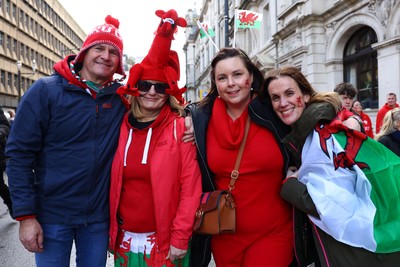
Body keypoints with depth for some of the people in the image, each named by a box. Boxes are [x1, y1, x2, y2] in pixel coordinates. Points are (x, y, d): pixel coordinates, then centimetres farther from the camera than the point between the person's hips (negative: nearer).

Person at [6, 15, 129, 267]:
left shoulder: (121, 97, 0)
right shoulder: (46, 90, -9)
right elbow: (20, 154, -10)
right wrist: (26, 216, -12)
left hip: (99, 215, 3)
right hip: (52, 216, -2)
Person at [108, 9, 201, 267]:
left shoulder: (180, 127, -10)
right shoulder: (121, 127, 1)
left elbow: (191, 187, -12)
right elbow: (112, 184, 6)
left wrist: (180, 238, -12)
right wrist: (110, 231, 7)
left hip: (165, 240, -3)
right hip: (125, 238, 4)